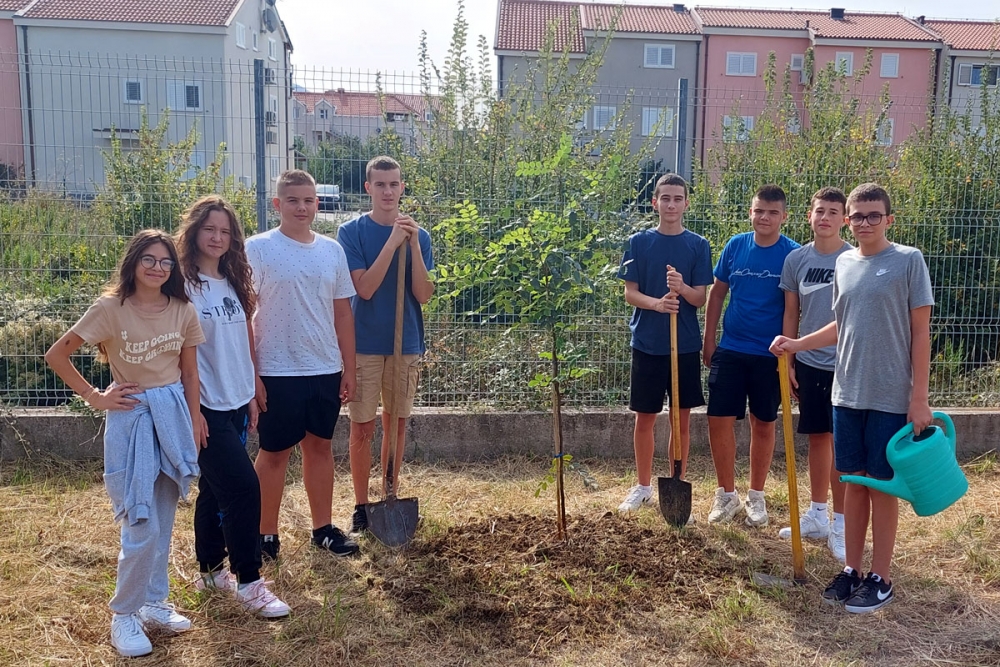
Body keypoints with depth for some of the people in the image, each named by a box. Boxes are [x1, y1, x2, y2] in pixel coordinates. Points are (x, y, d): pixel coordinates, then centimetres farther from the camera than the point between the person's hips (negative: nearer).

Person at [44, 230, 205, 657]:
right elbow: (56, 355, -7)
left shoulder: (183, 311, 0)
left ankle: (154, 603, 29)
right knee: (141, 527, -5)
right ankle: (123, 616, 14)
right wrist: (94, 397, -5)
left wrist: (193, 419, 9)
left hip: (173, 415, 4)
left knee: (163, 521, 13)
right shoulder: (110, 308, -11)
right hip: (130, 418, -4)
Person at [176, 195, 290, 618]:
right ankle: (248, 581, 1)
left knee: (216, 489, 16)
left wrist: (251, 395, 13)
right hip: (205, 406, -7)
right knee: (243, 487, -10)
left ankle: (211, 569, 30)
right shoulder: (183, 285, -11)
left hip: (235, 404, 7)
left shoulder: (234, 284, 11)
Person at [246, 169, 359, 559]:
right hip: (278, 373, -4)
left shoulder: (332, 250, 7)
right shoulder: (258, 249, -7)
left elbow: (342, 312, 10)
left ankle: (323, 528, 27)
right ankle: (266, 535, 20)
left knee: (320, 445, 14)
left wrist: (348, 368, 8)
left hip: (326, 370, 5)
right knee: (274, 452, 6)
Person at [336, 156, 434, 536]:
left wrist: (413, 244, -16)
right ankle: (361, 506, 15)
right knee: (362, 427, 2)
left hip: (406, 343, 3)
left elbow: (423, 294, -6)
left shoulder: (418, 235, 3)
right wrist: (393, 242, -21)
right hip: (365, 344, -2)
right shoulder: (352, 231, -5)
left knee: (397, 422, 12)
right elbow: (365, 288, -15)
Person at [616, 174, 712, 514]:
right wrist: (656, 303, -23)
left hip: (685, 345, 0)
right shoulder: (638, 242, 1)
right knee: (644, 418, 8)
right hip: (647, 343, 0)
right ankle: (643, 486, 25)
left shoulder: (698, 245, 1)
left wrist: (682, 288, -24)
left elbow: (701, 298, -2)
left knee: (682, 418, 7)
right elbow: (630, 293, -2)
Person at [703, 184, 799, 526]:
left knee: (763, 424, 10)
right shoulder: (735, 245, 0)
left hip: (770, 355, -1)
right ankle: (726, 494, 18)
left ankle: (756, 496, 26)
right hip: (730, 350, 2)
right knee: (719, 421, -1)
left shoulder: (793, 254, -6)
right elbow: (717, 293, 7)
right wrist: (708, 341, 5)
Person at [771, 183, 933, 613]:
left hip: (890, 397, -5)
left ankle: (880, 579, 17)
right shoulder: (844, 263, 9)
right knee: (854, 481, 12)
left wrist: (919, 396, -10)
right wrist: (797, 344, 4)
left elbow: (921, 331, -7)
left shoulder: (908, 260, -6)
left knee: (882, 485, 4)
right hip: (847, 393, 5)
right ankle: (851, 570, 23)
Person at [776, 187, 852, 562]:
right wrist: (788, 359, 6)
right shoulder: (796, 259, 3)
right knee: (817, 438, 14)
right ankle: (817, 516, 27)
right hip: (808, 363, 4)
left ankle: (840, 525, 12)